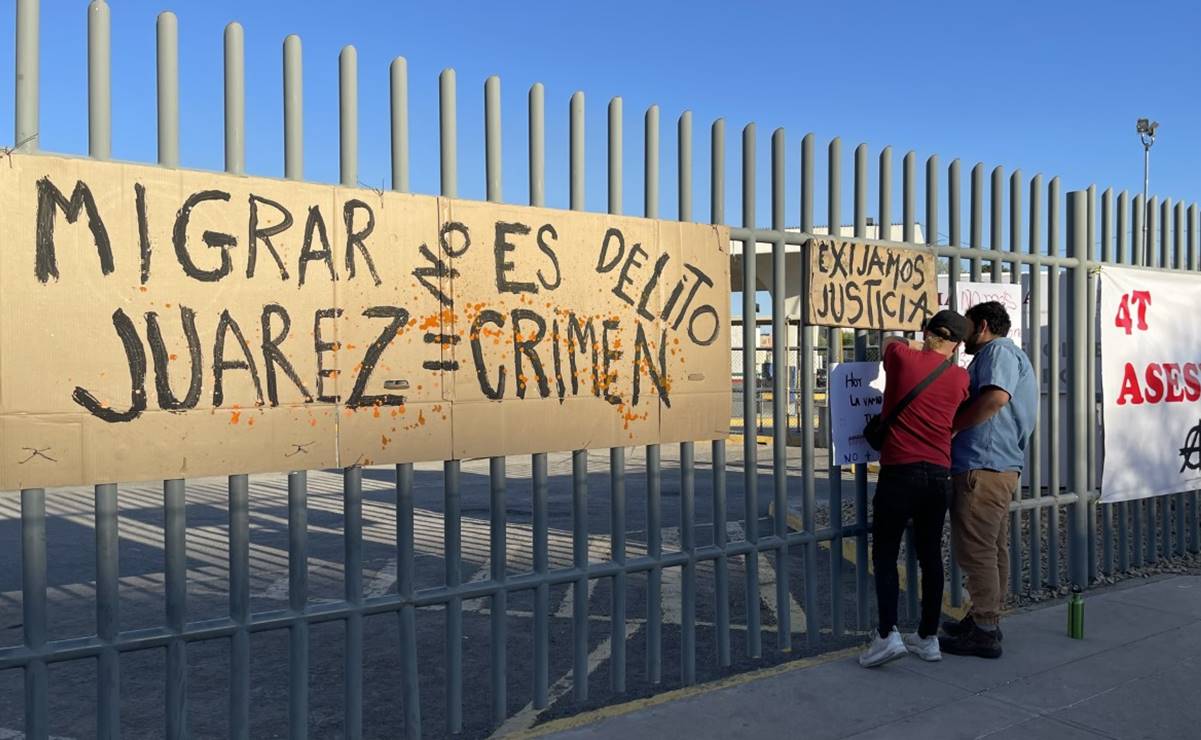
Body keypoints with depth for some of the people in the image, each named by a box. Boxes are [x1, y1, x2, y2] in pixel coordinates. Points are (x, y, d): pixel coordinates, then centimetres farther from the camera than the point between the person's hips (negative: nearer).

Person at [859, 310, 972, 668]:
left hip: (898, 471, -4)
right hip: (939, 475, 4)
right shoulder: (960, 377, 7)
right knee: (930, 555, 13)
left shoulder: (902, 357, -3)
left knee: (885, 555, 3)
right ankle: (928, 637, 20)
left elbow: (889, 341, 20)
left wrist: (919, 346, 29)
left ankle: (888, 633, -7)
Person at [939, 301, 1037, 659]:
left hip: (983, 467, -11)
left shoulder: (999, 351, -7)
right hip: (1003, 466, 11)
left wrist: (951, 426, -15)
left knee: (976, 549, -7)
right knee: (993, 548, 15)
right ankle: (987, 619, 25)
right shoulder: (1009, 355, 26)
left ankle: (983, 630, -1)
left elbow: (996, 396, -24)